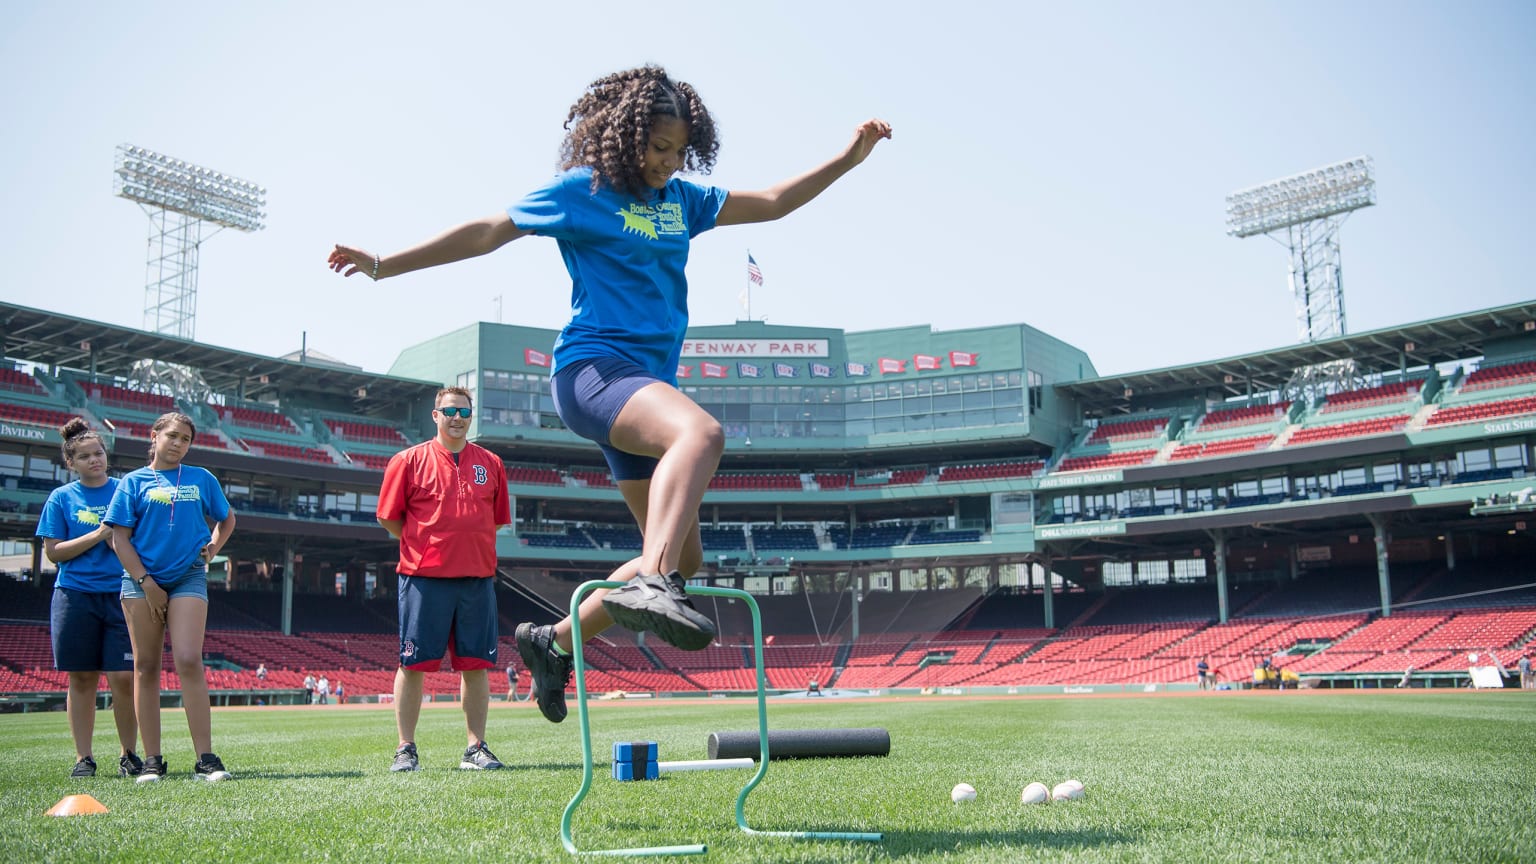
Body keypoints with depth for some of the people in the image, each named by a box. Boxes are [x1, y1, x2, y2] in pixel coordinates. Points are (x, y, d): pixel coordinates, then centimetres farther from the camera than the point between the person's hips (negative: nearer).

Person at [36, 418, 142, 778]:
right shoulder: (61, 497, 8)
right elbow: (53, 552, 1)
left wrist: (119, 537, -10)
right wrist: (98, 534, -10)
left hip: (120, 594, 0)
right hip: (75, 596, 0)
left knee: (124, 677, -5)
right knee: (81, 679, 4)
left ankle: (128, 754, 8)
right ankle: (83, 757, 14)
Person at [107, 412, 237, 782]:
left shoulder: (202, 479, 10)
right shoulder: (135, 481, 6)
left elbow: (227, 519, 24)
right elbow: (120, 538, 2)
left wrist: (213, 547, 5)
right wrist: (146, 583, -6)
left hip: (188, 578, 0)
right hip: (141, 580, 1)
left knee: (188, 661, -13)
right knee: (146, 666, 3)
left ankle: (205, 758, -13)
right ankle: (152, 760, 9)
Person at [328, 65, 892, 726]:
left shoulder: (681, 199, 18)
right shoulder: (581, 190, 0)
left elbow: (771, 203, 22)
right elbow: (487, 233, 3)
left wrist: (848, 158, 15)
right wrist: (384, 265, 3)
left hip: (648, 382, 8)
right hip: (593, 367, -8)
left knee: (682, 557, 7)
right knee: (702, 432, -38)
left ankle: (553, 642, 21)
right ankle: (651, 584, -51)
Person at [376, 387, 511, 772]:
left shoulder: (490, 463, 11)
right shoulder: (409, 460, 2)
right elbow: (388, 516, 4)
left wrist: (469, 548, 11)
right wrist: (426, 547, 6)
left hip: (478, 577, 3)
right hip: (423, 577, -3)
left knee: (476, 664, 4)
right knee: (413, 664, 1)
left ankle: (475, 749, 13)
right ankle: (405, 749, 11)